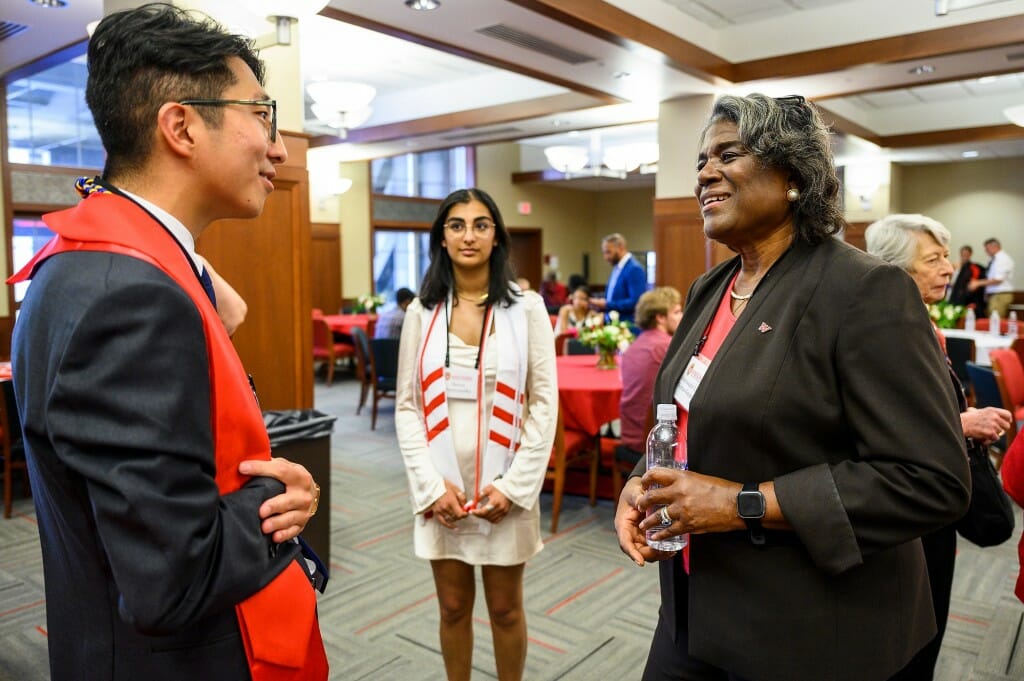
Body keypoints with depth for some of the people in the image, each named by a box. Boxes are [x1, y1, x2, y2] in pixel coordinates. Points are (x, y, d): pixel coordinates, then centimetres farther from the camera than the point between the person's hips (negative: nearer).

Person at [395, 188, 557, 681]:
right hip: (441, 486, 1)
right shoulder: (422, 311, 2)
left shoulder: (526, 308, -2)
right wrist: (432, 484, -9)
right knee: (453, 607, 14)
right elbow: (407, 406, 1)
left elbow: (544, 405, -4)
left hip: (506, 486, -1)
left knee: (505, 608, 13)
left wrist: (514, 486, -10)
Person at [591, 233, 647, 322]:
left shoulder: (634, 269, -14)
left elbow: (636, 302, -21)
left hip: (628, 324, -8)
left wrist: (607, 305, -18)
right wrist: (601, 303, 3)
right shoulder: (617, 268, 13)